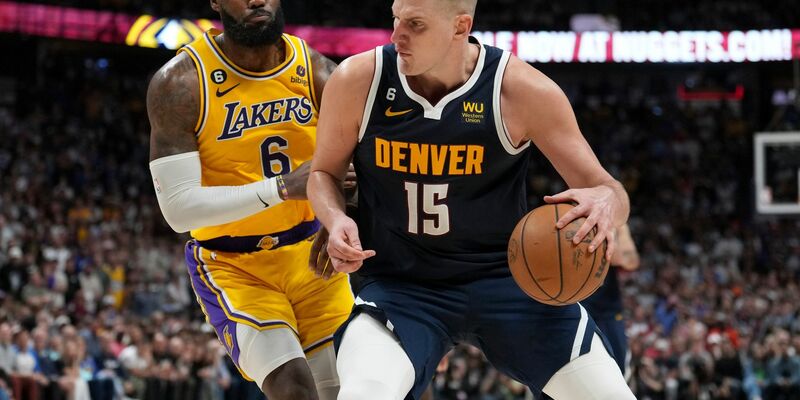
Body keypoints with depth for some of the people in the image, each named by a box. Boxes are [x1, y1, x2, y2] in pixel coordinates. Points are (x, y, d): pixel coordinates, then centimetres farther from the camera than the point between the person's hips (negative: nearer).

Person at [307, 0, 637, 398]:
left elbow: (602, 186, -7)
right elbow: (323, 172, 8)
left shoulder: (521, 90, -12)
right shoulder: (358, 82, -9)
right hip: (401, 286, -1)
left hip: (505, 276, 1)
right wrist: (336, 220, -15)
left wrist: (606, 203, -32)